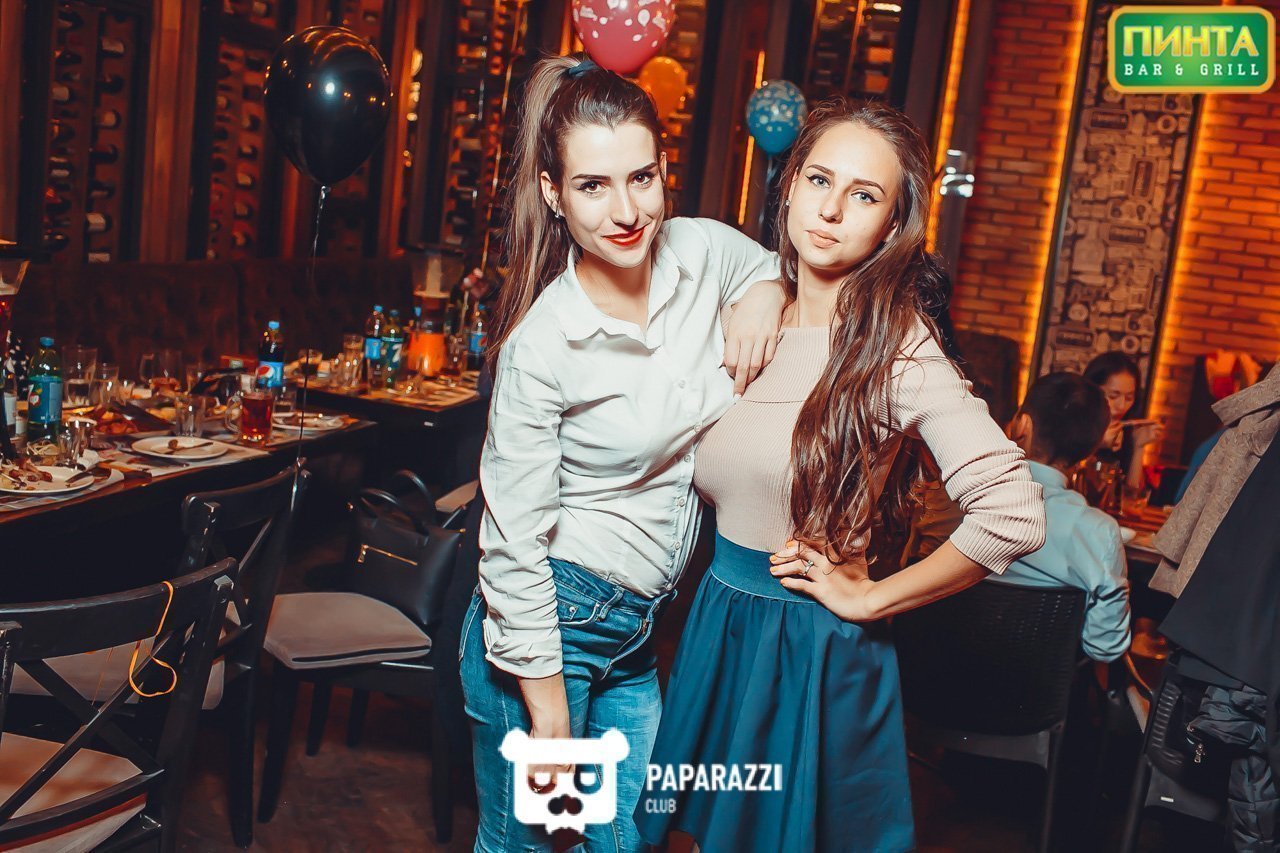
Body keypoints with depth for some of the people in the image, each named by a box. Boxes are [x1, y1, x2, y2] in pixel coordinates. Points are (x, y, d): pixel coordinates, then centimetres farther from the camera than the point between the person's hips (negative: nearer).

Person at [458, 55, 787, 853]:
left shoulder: (703, 250, -6)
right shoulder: (540, 344, -20)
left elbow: (780, 266, 18)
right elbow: (514, 542, -16)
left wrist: (766, 293, -8)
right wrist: (550, 721, -13)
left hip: (642, 629, 5)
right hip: (549, 620, -5)